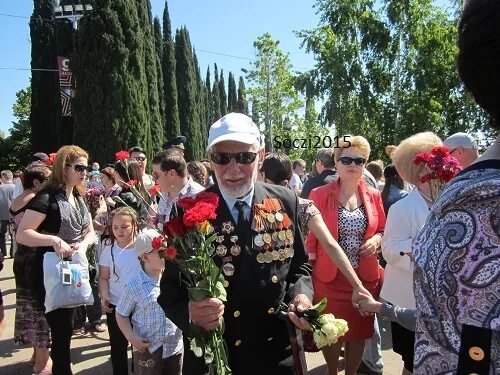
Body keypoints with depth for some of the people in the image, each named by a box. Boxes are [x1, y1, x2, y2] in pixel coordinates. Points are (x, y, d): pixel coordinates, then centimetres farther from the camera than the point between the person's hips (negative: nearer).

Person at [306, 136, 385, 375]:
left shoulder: (373, 195, 3)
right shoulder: (319, 195, -7)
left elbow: (382, 230, 14)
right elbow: (310, 238, -6)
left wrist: (376, 240, -9)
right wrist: (308, 273, -9)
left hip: (365, 276, 3)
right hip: (329, 276, -3)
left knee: (360, 330, 14)